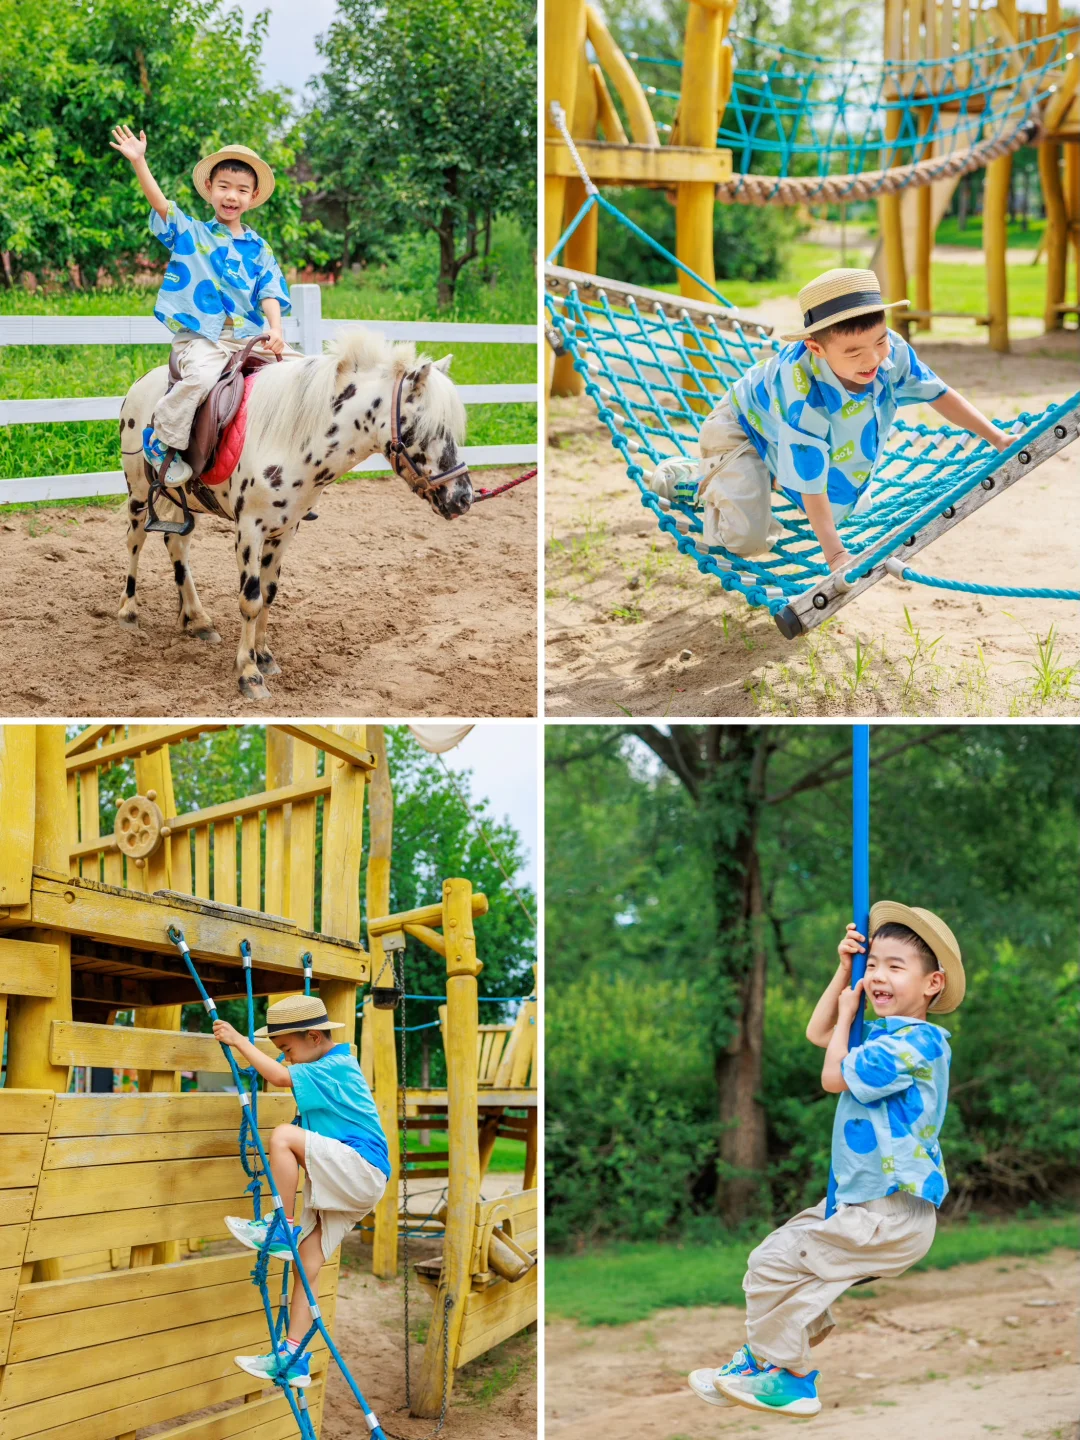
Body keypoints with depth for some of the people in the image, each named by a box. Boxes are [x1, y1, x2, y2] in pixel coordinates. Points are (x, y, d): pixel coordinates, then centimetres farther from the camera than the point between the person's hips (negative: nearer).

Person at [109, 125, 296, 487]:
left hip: (251, 335, 4)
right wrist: (138, 161, -20)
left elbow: (269, 293, 5)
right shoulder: (188, 233, 8)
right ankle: (161, 439, -17)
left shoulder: (258, 249, 14)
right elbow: (159, 201, -6)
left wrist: (276, 331, -14)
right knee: (203, 375, -34)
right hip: (200, 336, -4)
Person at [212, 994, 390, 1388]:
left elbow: (281, 1077, -23)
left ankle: (281, 1229, -16)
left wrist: (239, 1041, -16)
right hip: (337, 1186, 10)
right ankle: (294, 1359, 4)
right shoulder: (327, 1068, 19)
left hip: (360, 1170, -10)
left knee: (283, 1135, -26)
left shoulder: (335, 1067, -11)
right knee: (307, 1262, 3)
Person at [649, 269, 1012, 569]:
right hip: (744, 429, -7)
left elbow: (938, 394, -11)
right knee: (749, 539, -21)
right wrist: (835, 555, -47)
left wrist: (997, 439, -9)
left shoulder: (892, 350, -30)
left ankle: (772, 476, 33)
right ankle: (698, 477, 7)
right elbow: (812, 486, -40)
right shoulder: (803, 394, -45)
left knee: (852, 508, 17)